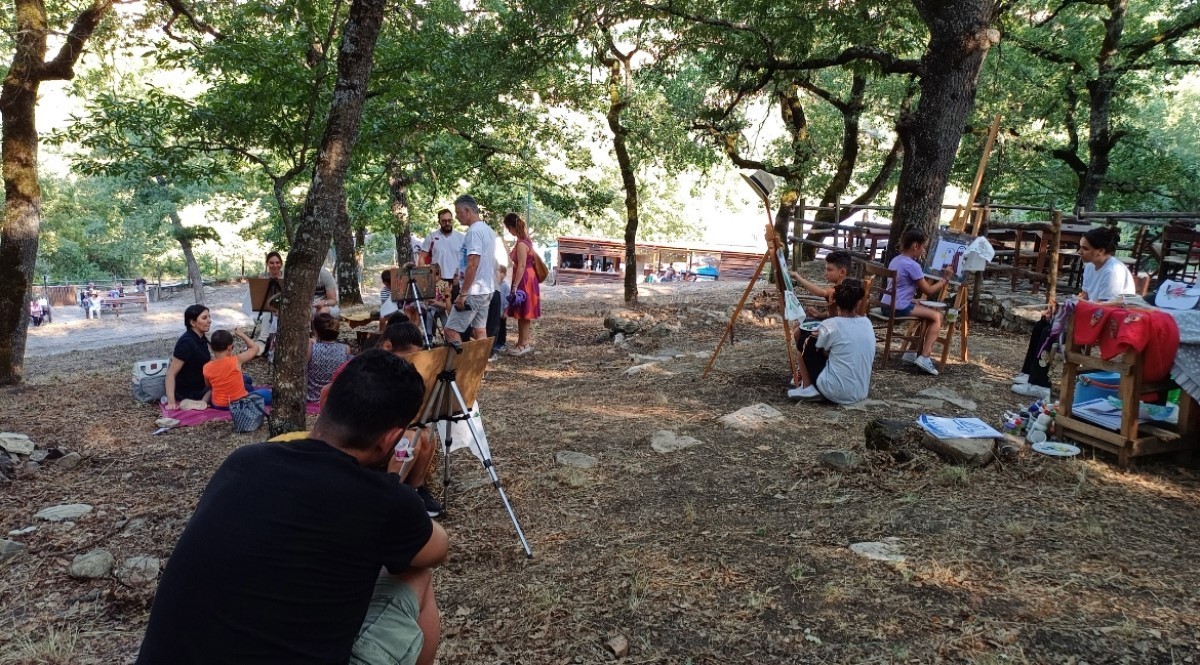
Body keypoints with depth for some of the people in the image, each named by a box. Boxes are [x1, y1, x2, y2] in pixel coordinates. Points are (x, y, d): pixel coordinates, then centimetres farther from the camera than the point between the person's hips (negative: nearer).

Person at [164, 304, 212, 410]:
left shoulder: (201, 338, 0)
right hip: (186, 392, -8)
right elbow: (171, 374, -27)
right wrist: (171, 402, -31)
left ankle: (202, 401, 4)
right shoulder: (187, 343, -26)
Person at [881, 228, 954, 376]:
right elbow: (928, 291, -7)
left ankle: (913, 352, 27)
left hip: (887, 305, 10)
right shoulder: (913, 265, -14)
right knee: (937, 316, -3)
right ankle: (924, 357, -9)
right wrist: (945, 279, 3)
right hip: (899, 308, -10)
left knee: (927, 313, 25)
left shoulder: (896, 259, 13)